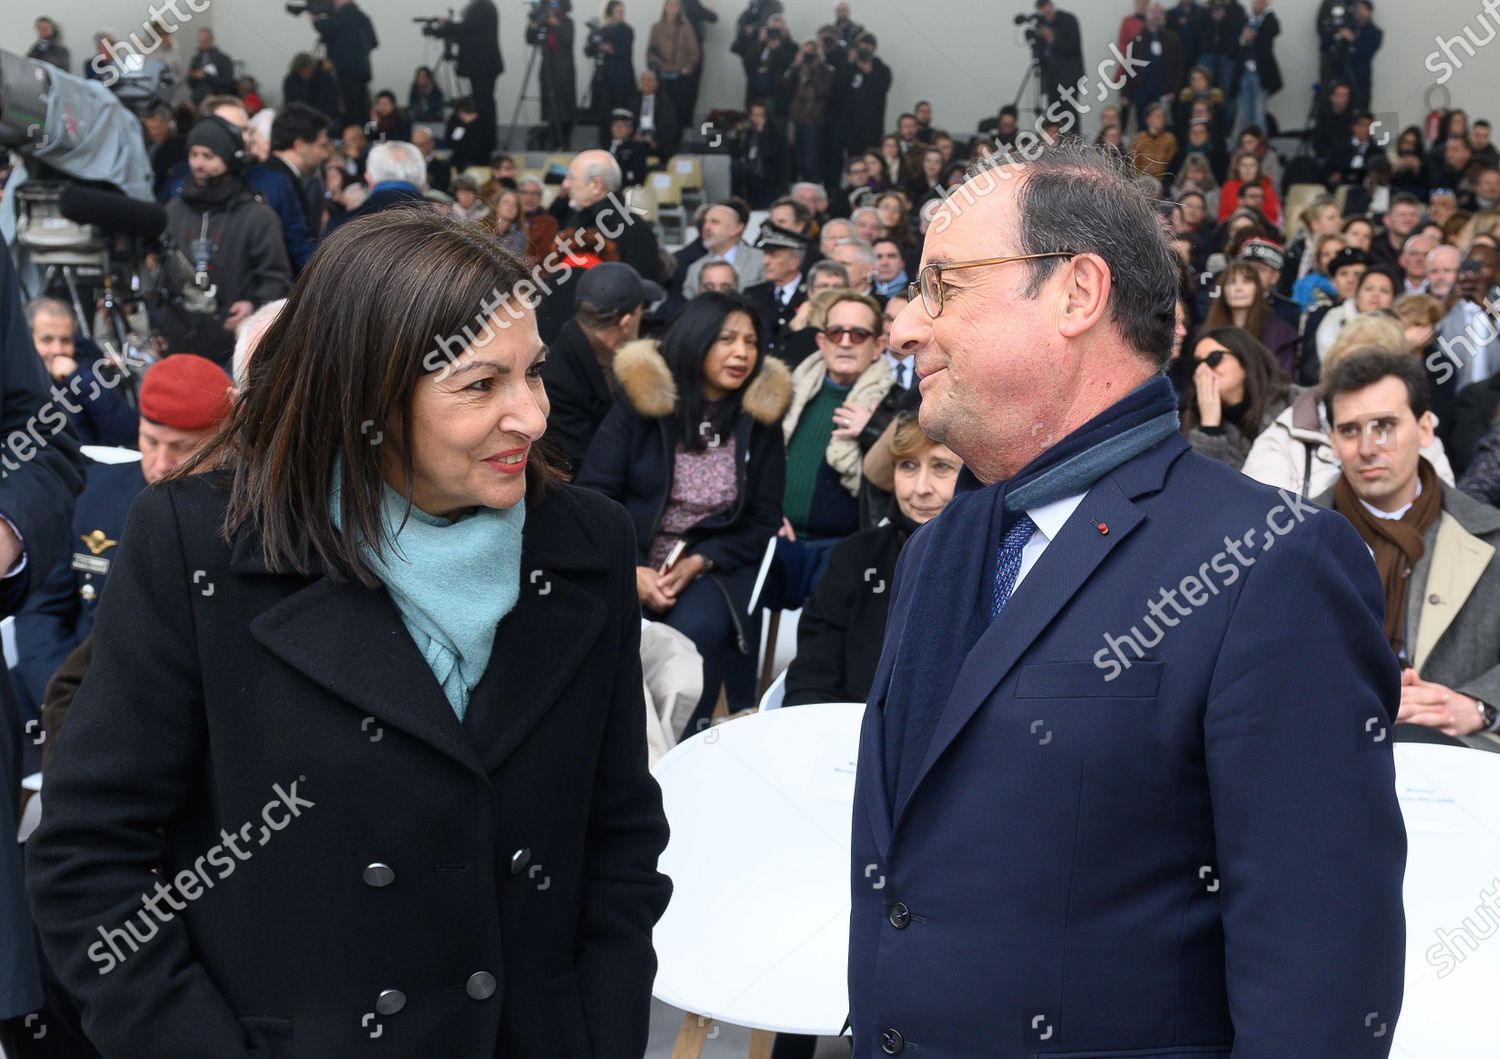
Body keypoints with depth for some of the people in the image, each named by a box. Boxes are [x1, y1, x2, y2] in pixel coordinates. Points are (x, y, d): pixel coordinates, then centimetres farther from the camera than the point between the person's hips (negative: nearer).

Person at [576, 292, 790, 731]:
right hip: (630, 561, 0)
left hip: (713, 567, 1)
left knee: (697, 629, -31)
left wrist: (698, 563, -12)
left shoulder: (760, 418, 3)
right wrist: (632, 570, -16)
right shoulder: (641, 399, -1)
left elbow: (763, 520, 5)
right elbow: (594, 492, -2)